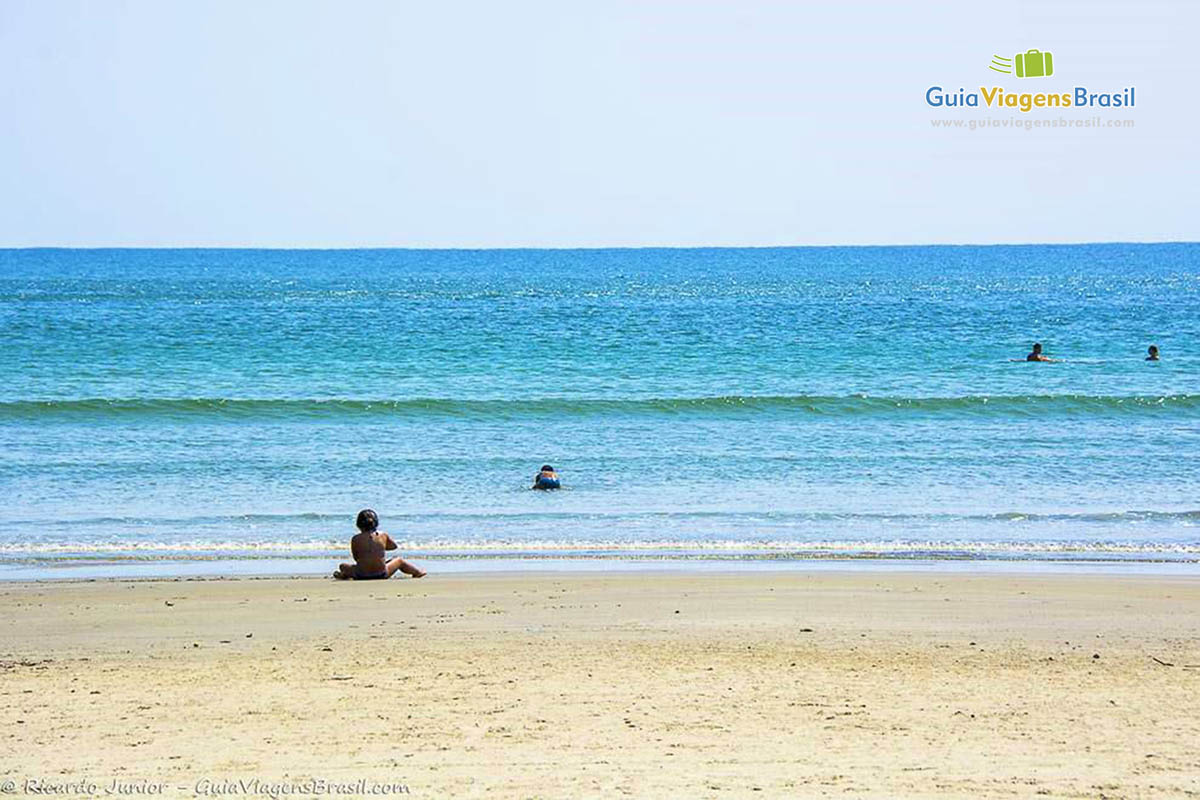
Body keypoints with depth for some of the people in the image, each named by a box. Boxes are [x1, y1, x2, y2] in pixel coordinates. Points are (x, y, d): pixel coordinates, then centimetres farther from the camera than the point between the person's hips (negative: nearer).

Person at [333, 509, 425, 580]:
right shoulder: (383, 535, -1)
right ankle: (416, 572, 48)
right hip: (381, 575, 2)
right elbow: (393, 546, 19)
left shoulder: (355, 539, -6)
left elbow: (356, 558, 3)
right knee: (399, 560, 34)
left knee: (343, 566, 28)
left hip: (361, 576, -2)